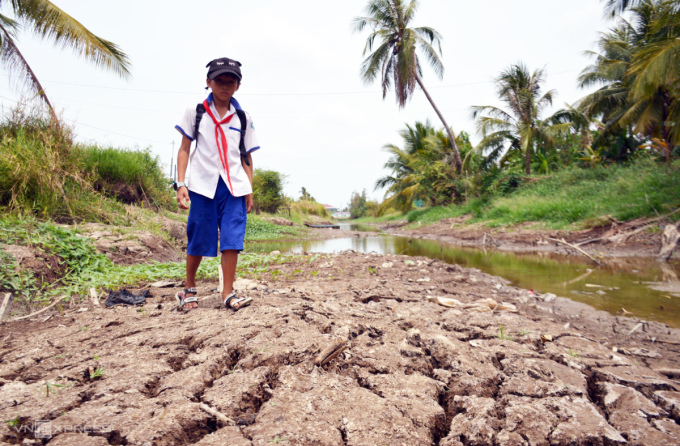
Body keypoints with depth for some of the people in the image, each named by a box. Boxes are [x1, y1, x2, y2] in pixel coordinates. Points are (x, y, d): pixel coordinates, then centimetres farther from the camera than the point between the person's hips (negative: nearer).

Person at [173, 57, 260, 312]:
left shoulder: (243, 118, 12)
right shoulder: (195, 112, 7)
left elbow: (247, 157, 12)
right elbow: (184, 149, 5)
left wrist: (250, 188, 5)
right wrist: (181, 183, -5)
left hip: (234, 186, 2)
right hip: (203, 185, -1)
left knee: (232, 238, -6)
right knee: (198, 240, 4)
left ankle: (228, 293, 2)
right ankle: (189, 289, 24)